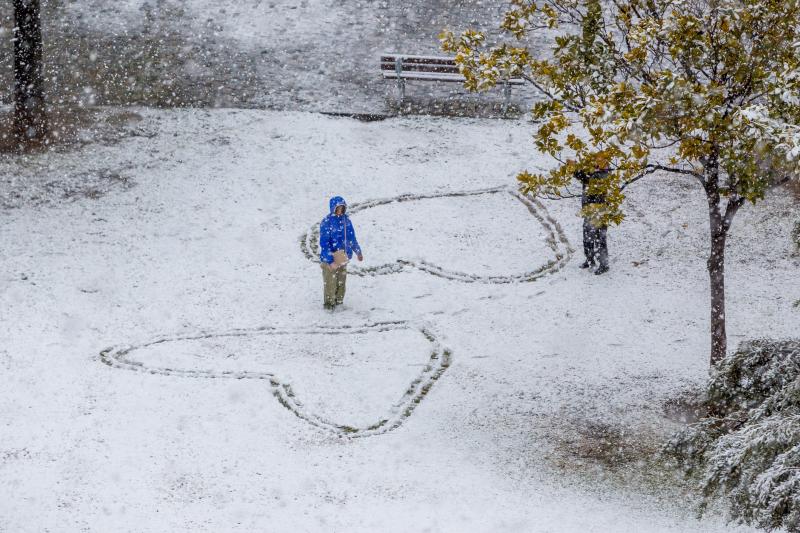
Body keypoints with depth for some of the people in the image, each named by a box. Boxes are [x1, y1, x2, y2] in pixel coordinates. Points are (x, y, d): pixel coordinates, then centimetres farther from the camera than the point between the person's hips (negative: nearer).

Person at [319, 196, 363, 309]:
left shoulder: (346, 220, 5)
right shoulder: (326, 222, -16)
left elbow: (352, 238, 18)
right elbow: (324, 243, -18)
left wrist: (358, 251, 24)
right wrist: (329, 259, -23)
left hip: (343, 257, 6)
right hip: (330, 259, -6)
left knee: (341, 281, 16)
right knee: (330, 282, 1)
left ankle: (339, 300, 30)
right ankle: (329, 302, 14)